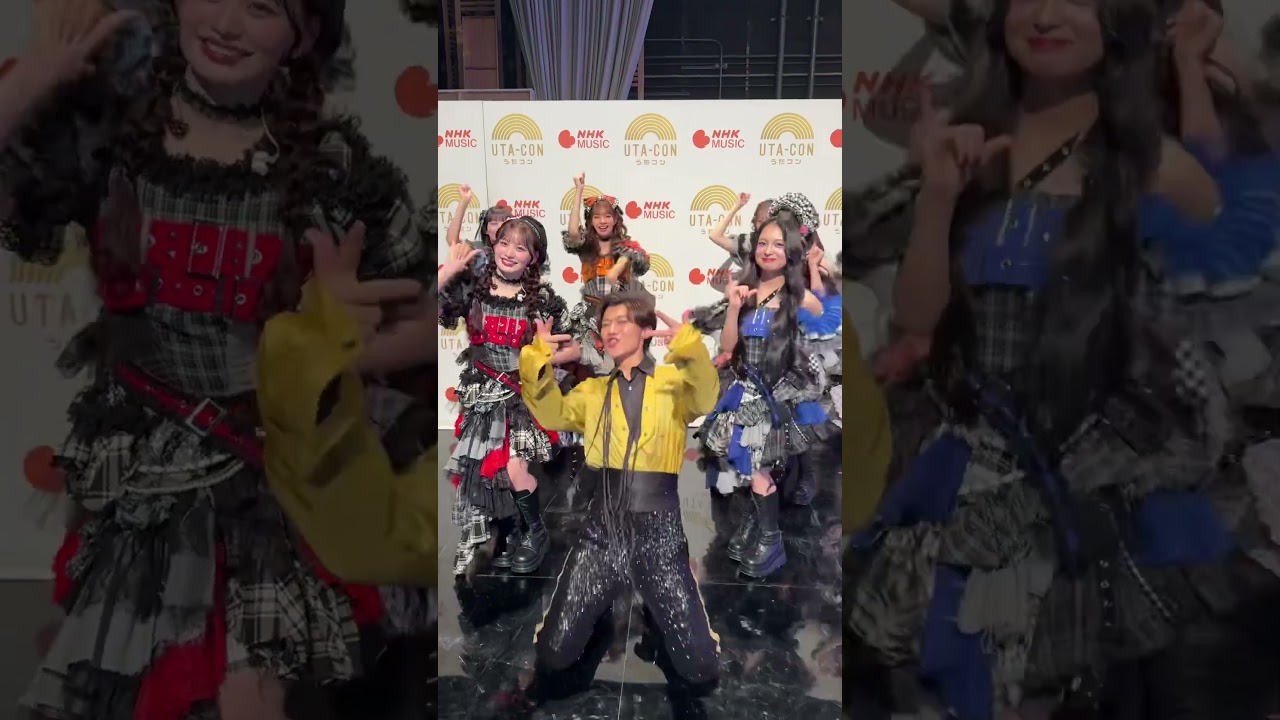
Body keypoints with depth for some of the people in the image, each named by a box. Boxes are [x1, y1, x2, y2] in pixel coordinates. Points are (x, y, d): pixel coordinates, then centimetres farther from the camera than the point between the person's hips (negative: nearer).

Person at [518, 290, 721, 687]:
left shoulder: (674, 382, 0)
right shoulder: (593, 390, 15)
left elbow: (705, 399, -20)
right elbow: (552, 414, 3)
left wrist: (688, 348, -39)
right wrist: (538, 361, -13)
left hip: (658, 530, -3)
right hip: (602, 528, 3)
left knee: (699, 668, 0)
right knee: (553, 655, 5)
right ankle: (600, 608, 36)